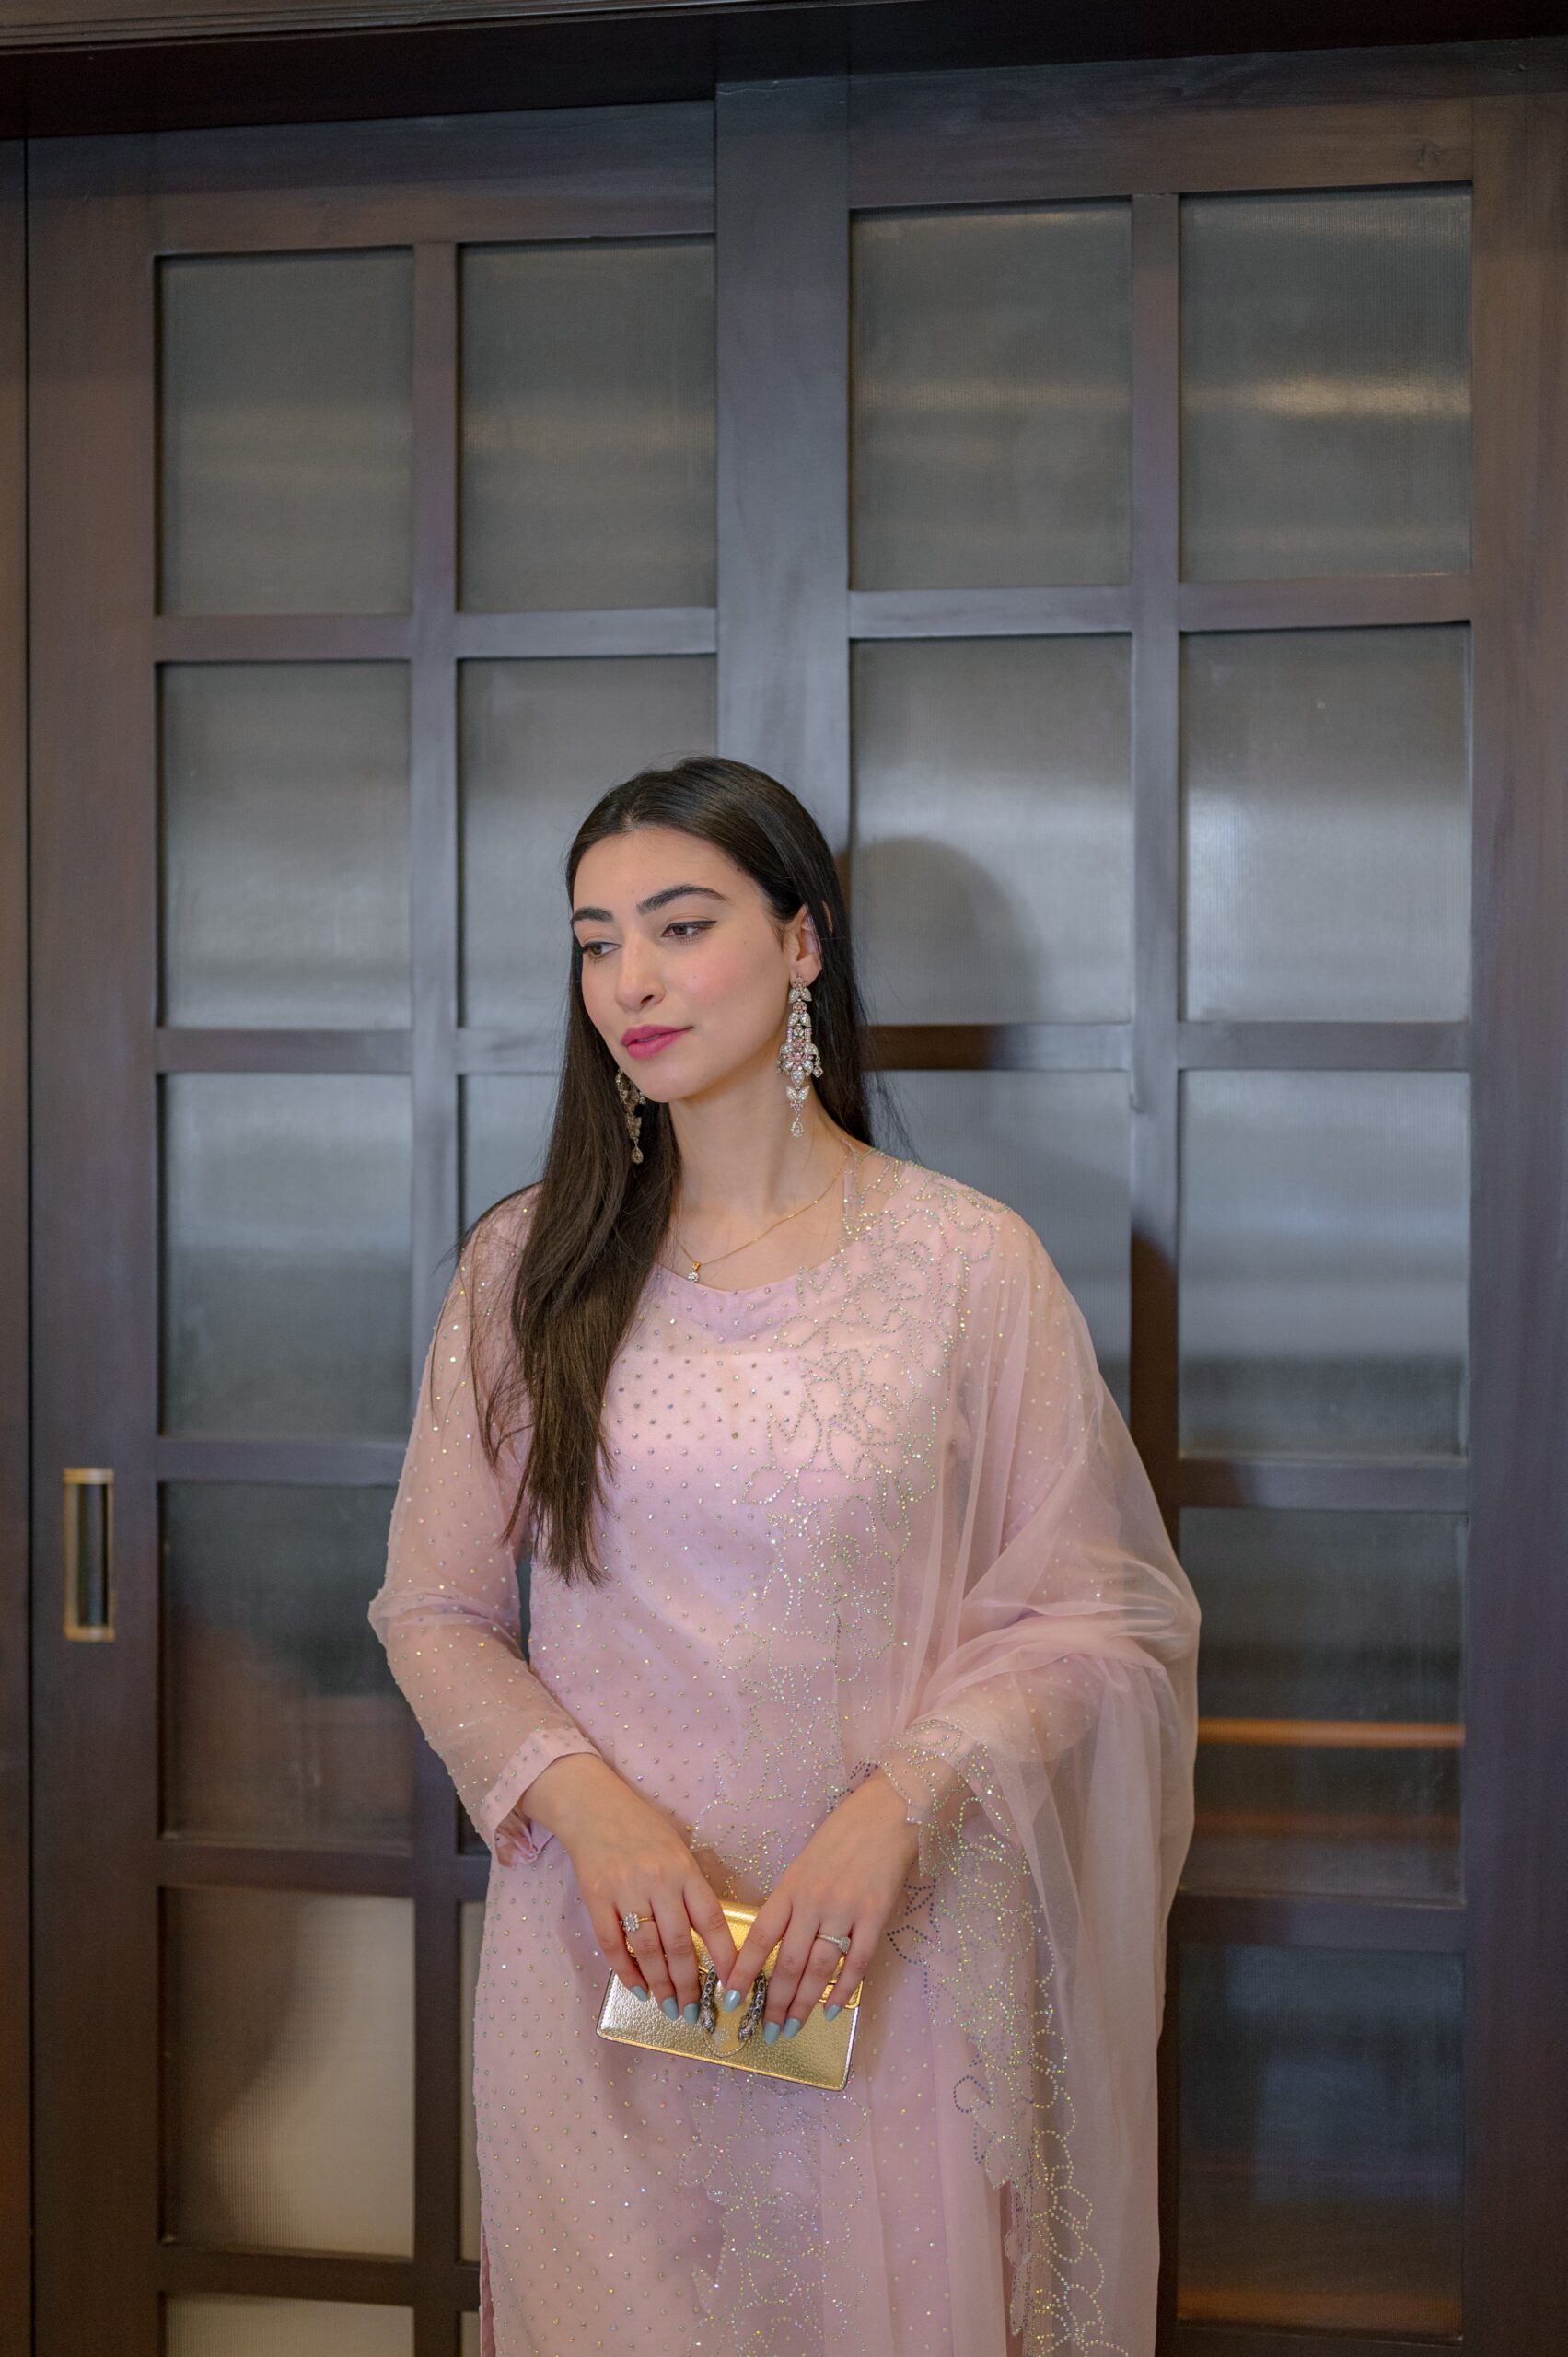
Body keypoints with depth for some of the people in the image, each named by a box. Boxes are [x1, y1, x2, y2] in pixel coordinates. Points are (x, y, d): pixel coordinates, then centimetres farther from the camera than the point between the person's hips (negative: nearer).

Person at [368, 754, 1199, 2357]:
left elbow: (1098, 1617, -3)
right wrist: (584, 1801, -13)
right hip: (597, 1968, 2)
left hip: (891, 1969, -1)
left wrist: (899, 1805, -17)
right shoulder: (531, 1265, 2)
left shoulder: (969, 1263, -5)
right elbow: (433, 1613, 4)